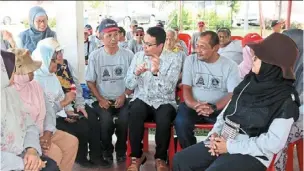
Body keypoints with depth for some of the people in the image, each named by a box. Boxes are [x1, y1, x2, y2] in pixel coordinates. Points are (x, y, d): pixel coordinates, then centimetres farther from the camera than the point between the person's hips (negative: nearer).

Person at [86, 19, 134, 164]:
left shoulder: (128, 55, 2)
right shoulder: (94, 56, 2)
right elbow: (90, 82, 4)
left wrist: (124, 96, -9)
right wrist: (100, 99, -9)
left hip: (123, 99, 0)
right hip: (103, 100, 0)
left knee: (124, 120, -28)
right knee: (106, 121, -29)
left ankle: (121, 150, 2)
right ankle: (107, 151, 2)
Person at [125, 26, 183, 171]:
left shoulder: (174, 58, -5)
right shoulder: (138, 56, 4)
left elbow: (168, 89, -15)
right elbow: (129, 85, 2)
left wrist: (157, 72, -31)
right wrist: (136, 74, -19)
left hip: (164, 102, -2)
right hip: (142, 100, 2)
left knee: (164, 118, -35)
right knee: (135, 112, -33)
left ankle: (160, 158, -8)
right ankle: (137, 156, -13)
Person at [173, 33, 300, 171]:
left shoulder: (286, 99, -14)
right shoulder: (250, 81, 7)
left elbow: (274, 143, -19)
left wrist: (230, 146, -16)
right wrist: (215, 133, -6)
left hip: (252, 154, -7)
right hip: (223, 142, 7)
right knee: (180, 160, -4)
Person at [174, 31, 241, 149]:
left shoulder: (230, 65, -1)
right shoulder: (190, 60, 4)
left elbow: (233, 94, -7)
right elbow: (186, 88, 0)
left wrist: (213, 108, -25)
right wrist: (194, 105, -22)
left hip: (219, 107, -1)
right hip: (193, 106, 1)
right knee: (181, 122, -30)